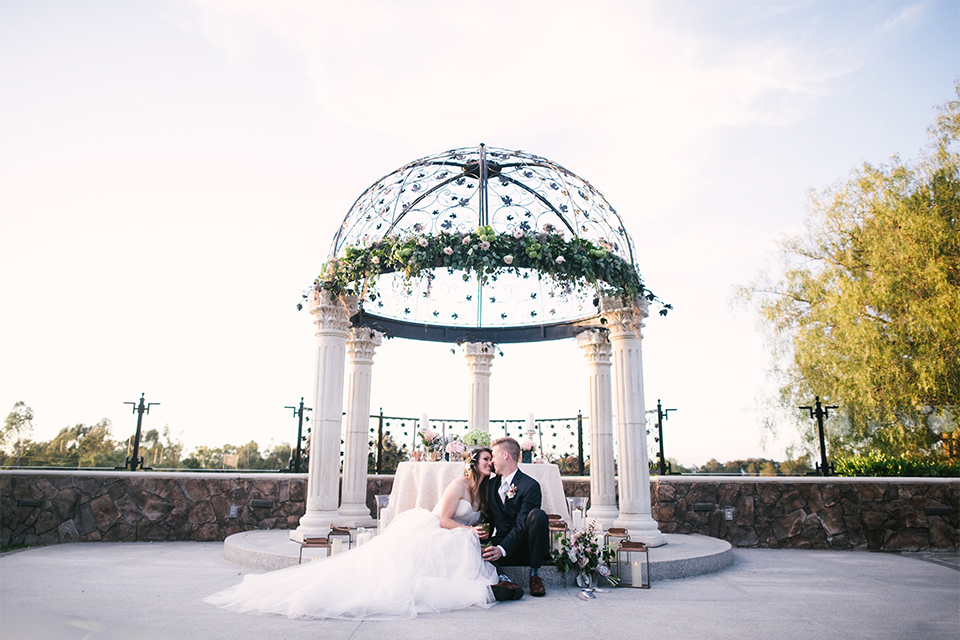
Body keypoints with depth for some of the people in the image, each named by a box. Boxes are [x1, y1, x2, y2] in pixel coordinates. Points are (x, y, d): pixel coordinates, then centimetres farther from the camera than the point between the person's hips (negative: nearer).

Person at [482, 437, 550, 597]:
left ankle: (534, 575, -20)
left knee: (538, 515, -34)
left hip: (526, 547, -4)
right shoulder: (492, 484, 10)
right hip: (501, 543, 4)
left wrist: (502, 549, -31)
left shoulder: (530, 486, -11)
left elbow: (522, 526, -19)